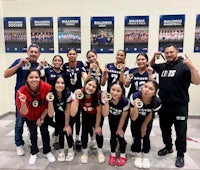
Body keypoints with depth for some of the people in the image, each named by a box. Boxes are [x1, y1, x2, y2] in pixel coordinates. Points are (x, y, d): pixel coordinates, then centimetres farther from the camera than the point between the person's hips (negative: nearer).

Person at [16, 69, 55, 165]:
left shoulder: (47, 87, -31)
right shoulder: (21, 92, -31)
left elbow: (49, 105, -15)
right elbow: (23, 113, -27)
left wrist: (41, 118, -10)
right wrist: (23, 103, -47)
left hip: (43, 115, 0)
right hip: (30, 117, 0)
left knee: (44, 132, 6)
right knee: (33, 133, 8)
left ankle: (47, 151, 28)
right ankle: (33, 153, 32)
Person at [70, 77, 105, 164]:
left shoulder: (98, 95, -34)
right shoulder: (79, 93, -32)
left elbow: (99, 112, -19)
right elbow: (73, 114, -38)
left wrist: (97, 126, -10)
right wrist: (76, 98, -49)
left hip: (96, 116, -1)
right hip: (86, 115, 1)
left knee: (98, 131, -10)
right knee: (84, 132, -10)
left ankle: (100, 152, 20)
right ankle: (85, 153, 18)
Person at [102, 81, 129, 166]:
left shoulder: (125, 101, -38)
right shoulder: (106, 98, -34)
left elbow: (123, 117, -21)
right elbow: (105, 114, -33)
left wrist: (120, 128, -7)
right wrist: (106, 102, -49)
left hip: (122, 120, -2)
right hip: (112, 118, 2)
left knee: (120, 135, 1)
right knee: (113, 135, 6)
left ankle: (123, 155, 26)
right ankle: (113, 154, 30)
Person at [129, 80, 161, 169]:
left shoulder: (157, 102, -34)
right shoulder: (134, 96, -40)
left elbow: (150, 115, -12)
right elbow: (133, 118, -34)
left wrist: (144, 126, 0)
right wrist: (135, 107, -53)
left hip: (147, 120, 1)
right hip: (136, 119, 0)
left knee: (146, 136, -2)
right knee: (137, 136, -2)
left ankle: (145, 156, 24)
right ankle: (138, 156, 23)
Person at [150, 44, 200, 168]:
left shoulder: (184, 65, -10)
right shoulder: (163, 66, 7)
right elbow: (151, 66, 25)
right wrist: (154, 57, 5)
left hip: (179, 106, -5)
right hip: (164, 105, 6)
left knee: (180, 131, 7)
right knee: (165, 128, 19)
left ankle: (180, 155, 25)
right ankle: (168, 147, 40)